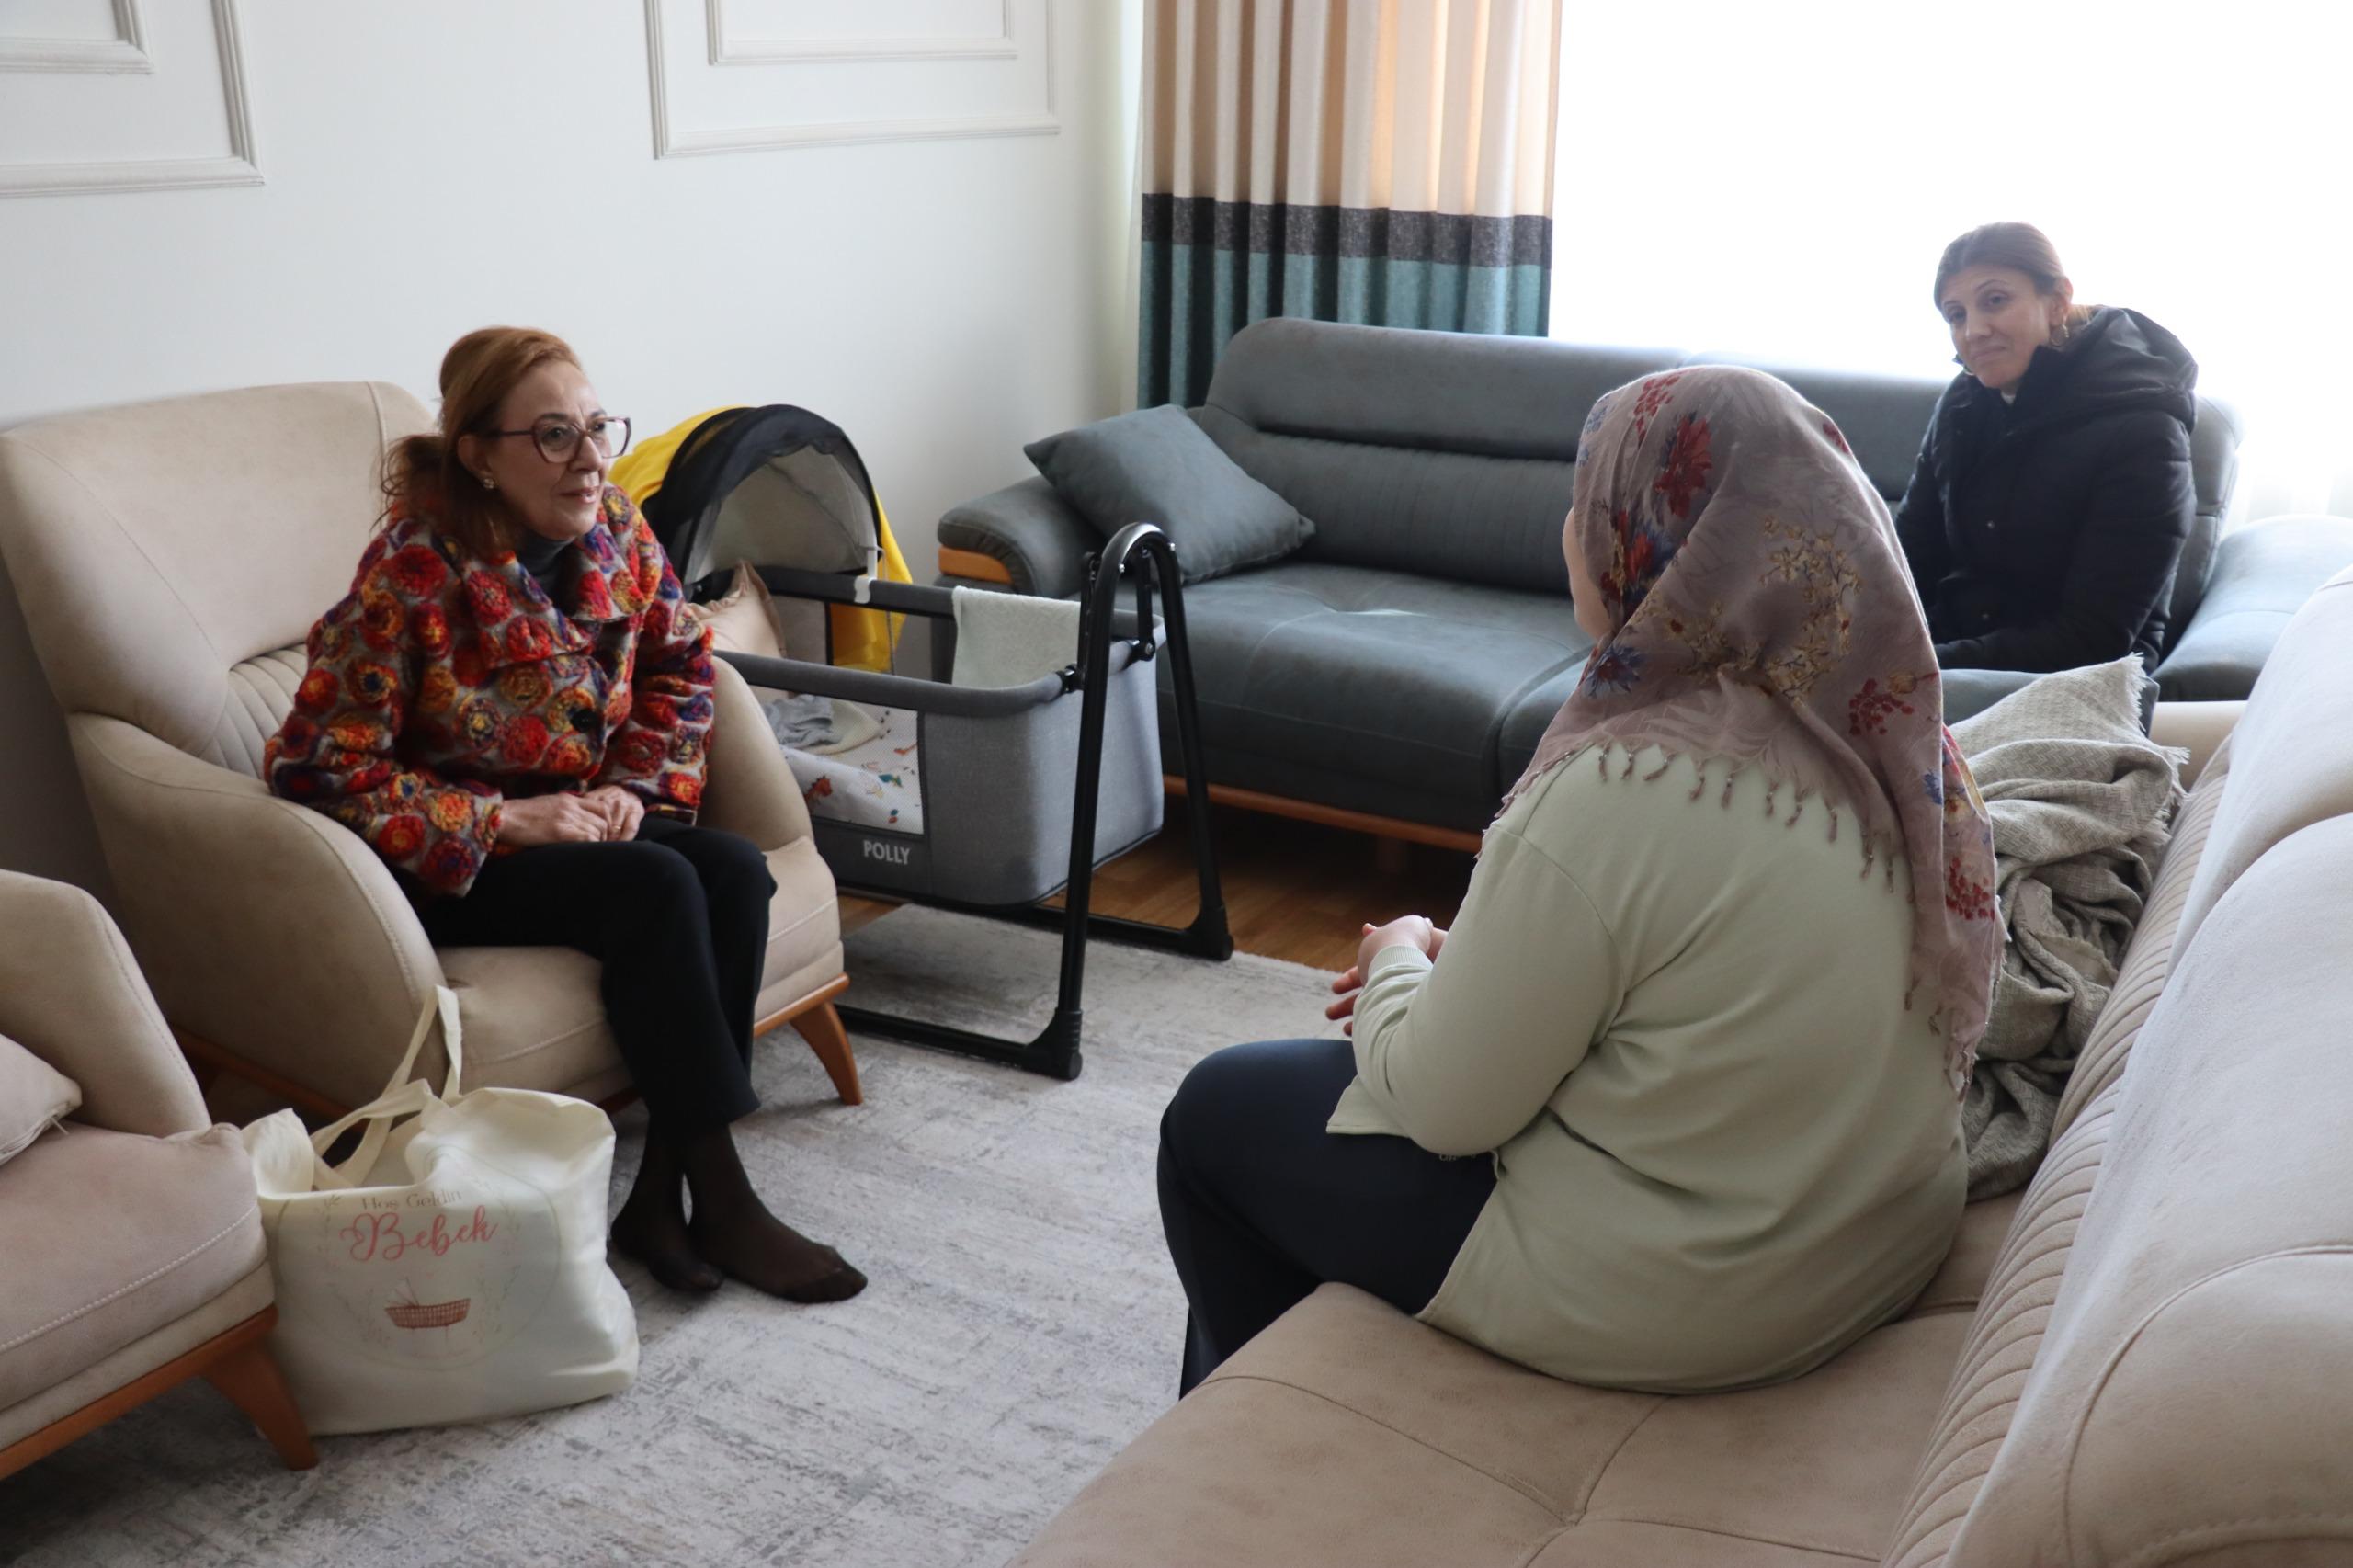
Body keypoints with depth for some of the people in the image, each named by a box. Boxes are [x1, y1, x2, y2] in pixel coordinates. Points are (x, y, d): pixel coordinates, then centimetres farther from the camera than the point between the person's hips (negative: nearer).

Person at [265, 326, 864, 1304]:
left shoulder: (615, 530, -4)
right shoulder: (413, 571, -22)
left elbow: (680, 662, 12)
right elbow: (322, 766, -21)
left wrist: (638, 785, -4)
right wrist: (504, 820, -24)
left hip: (575, 821, 6)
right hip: (443, 862, -6)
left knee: (734, 872, -20)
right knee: (655, 888, -28)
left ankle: (661, 1195, -16)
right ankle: (720, 1205, -19)